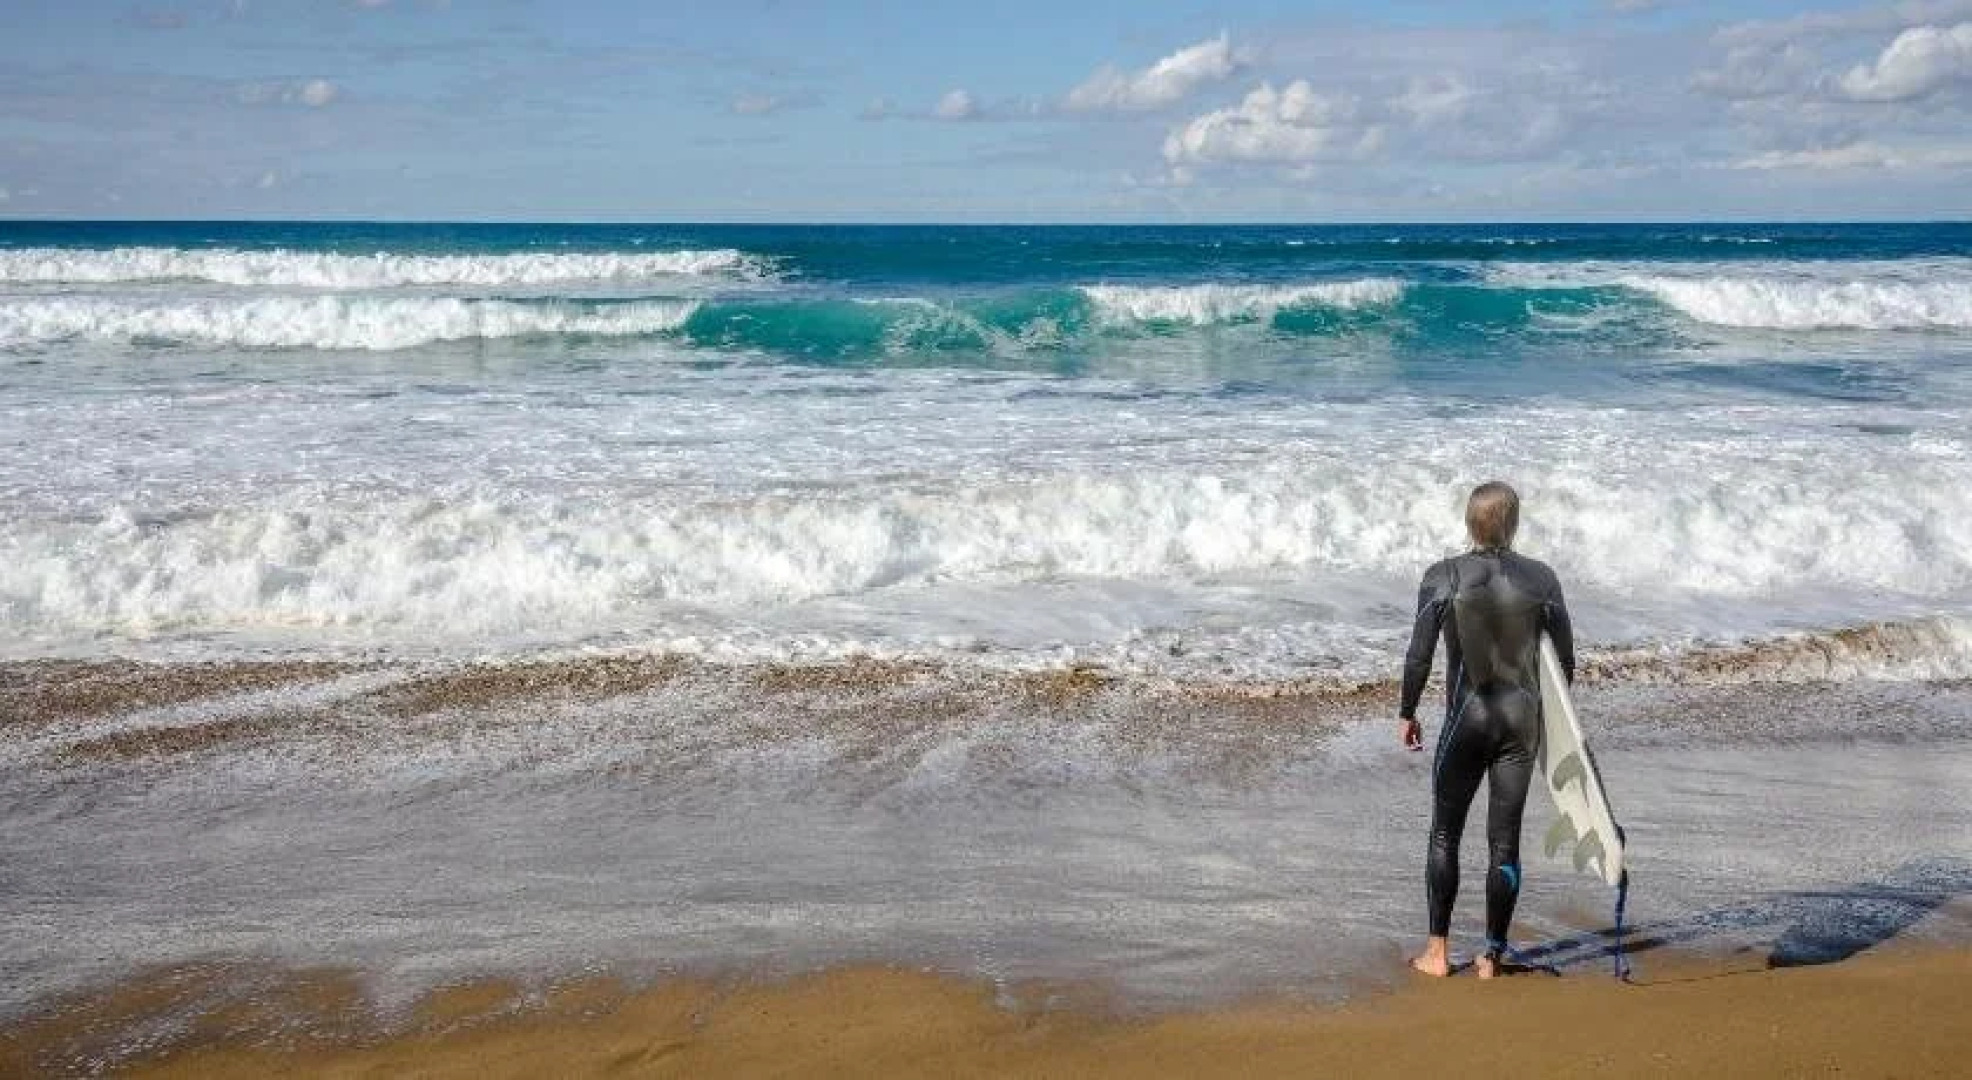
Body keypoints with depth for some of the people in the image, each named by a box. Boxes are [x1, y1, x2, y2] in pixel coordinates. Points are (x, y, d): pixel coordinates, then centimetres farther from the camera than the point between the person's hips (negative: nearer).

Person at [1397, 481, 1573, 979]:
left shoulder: (1442, 577, -9)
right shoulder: (1540, 578, -3)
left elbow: (1419, 653, -7)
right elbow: (1565, 654, 2)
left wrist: (1407, 713, 5)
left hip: (1468, 718, -2)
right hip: (1522, 720, 2)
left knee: (1445, 834, 11)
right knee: (1505, 840, 8)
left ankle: (1437, 952, 14)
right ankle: (1492, 956, 13)